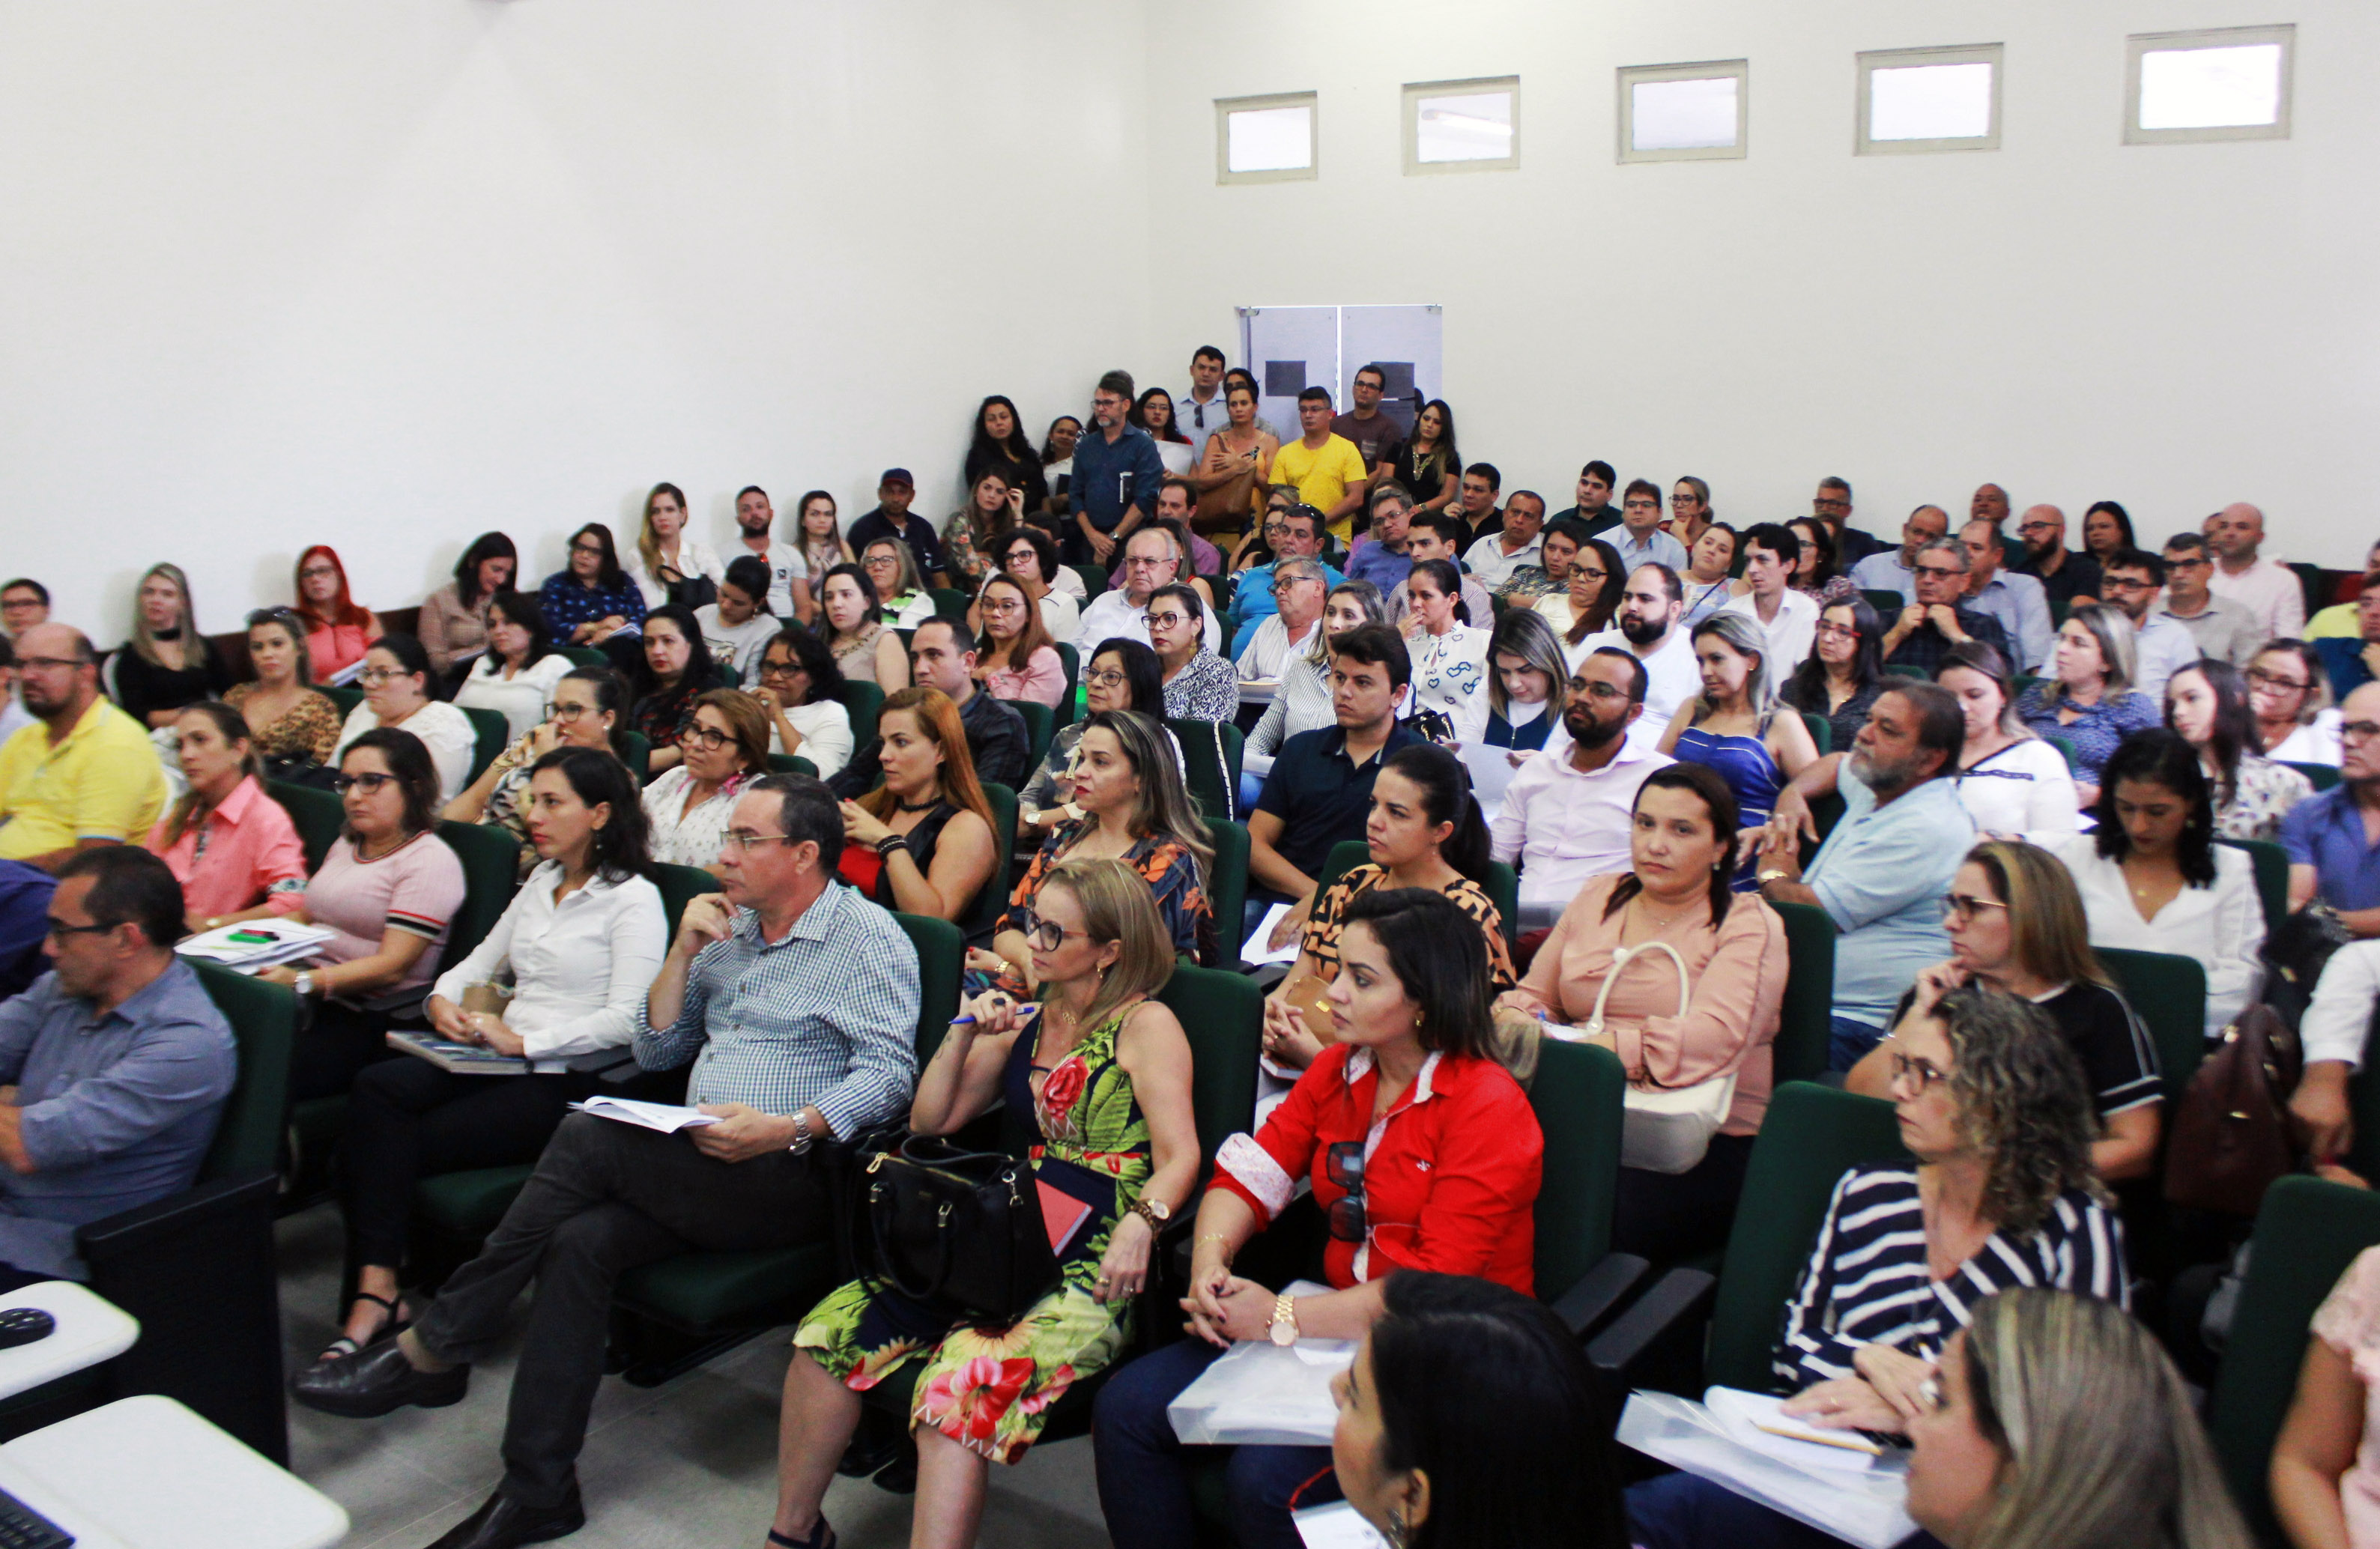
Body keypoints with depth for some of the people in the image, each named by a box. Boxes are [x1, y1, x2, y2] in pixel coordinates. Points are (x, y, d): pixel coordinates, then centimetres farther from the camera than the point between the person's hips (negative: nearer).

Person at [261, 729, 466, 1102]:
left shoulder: (431, 861, -6)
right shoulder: (345, 845, 22)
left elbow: (391, 967, -14)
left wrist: (304, 982, -25)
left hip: (367, 1017, -7)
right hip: (310, 1001, 7)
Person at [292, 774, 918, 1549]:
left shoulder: (868, 935, -2)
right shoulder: (730, 930, 20)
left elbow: (889, 1071, -14)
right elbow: (654, 1051, 19)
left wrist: (787, 1128, -26)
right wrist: (684, 953, 5)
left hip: (790, 1178, -7)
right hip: (698, 1166, 7)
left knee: (587, 1140, -24)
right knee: (581, 1239, -23)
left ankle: (431, 1351, -11)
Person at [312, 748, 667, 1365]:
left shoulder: (633, 899, -5)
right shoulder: (541, 883, 21)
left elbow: (626, 1020, -15)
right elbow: (482, 961, 25)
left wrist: (524, 1041, -20)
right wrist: (442, 998, 2)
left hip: (569, 1083, -7)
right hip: (503, 1060, 7)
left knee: (404, 1145, -22)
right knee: (376, 1089, -21)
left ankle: (375, 1296, -10)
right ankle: (376, 1290, -27)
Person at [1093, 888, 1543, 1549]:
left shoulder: (1488, 1109, -15)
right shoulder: (1338, 1070, 7)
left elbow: (1437, 1287, -19)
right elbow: (1248, 1175, 5)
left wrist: (1283, 1316, -21)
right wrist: (1209, 1262, -16)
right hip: (1342, 1320, 7)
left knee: (1266, 1478, -28)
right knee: (1125, 1408, -8)